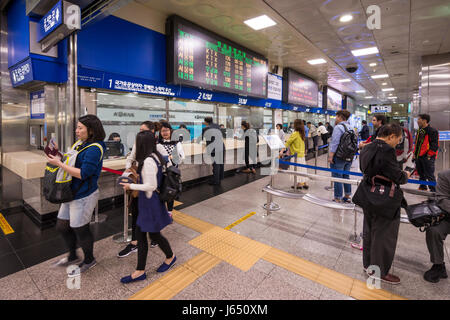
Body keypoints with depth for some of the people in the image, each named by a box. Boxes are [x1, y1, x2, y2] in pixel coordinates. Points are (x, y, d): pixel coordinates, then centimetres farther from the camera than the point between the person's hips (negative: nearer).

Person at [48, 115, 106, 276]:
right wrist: (59, 156, 0)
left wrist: (59, 163, -20)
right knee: (62, 226, 20)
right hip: (72, 193, 9)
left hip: (84, 196, -9)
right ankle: (72, 257, 42)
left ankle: (89, 260, 31)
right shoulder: (82, 144, 9)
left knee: (80, 230, 6)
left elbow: (83, 173, -25)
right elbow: (73, 163, 15)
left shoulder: (94, 148, -21)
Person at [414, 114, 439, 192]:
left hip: (427, 157, -8)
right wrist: (415, 154, 17)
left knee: (429, 175, -4)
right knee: (421, 173, 19)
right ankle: (423, 187, 33)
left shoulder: (432, 131, -12)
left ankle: (433, 191, 5)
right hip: (418, 156, 8)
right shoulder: (420, 131, 14)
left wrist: (429, 155, -16)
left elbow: (435, 145, -14)